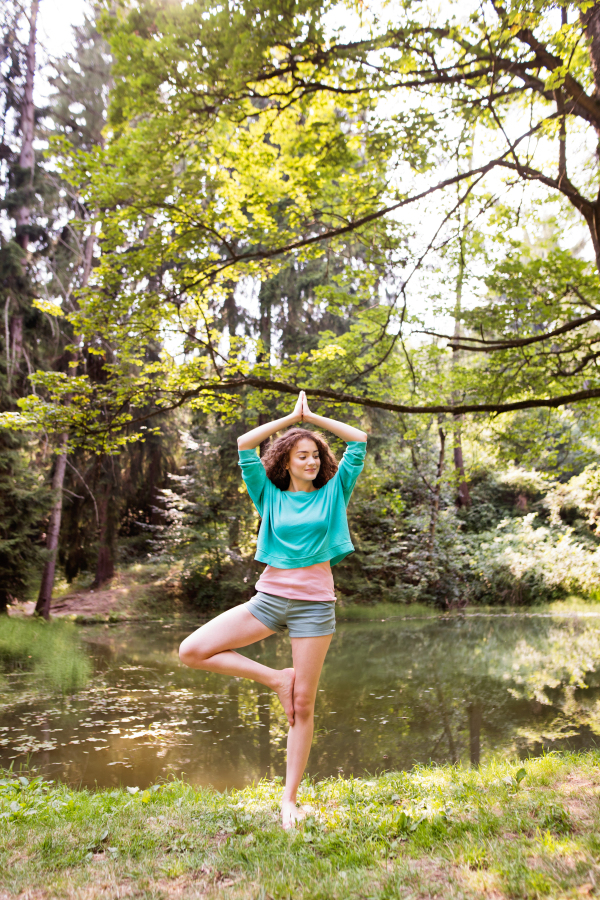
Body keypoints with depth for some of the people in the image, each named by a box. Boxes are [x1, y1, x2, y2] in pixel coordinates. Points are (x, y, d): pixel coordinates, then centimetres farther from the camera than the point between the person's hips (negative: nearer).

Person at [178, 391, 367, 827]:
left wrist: (312, 417, 6)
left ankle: (290, 798, 20)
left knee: (304, 705, 3)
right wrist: (291, 417, 6)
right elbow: (244, 445, 1)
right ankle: (275, 678, 3)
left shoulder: (333, 491, 5)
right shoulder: (270, 495, 7)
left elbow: (360, 441, 3)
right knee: (192, 651, -10)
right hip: (268, 597, 2)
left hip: (314, 604, -2)